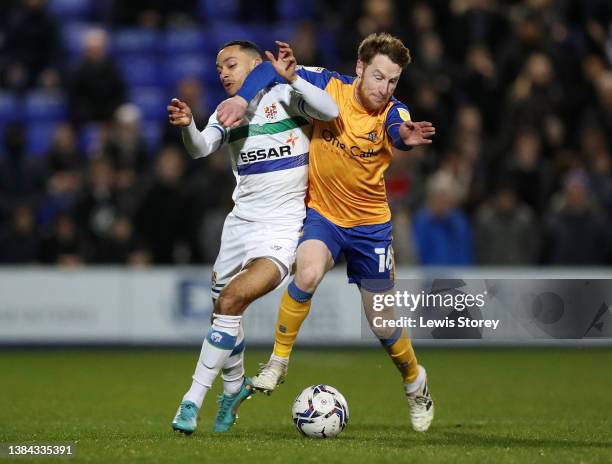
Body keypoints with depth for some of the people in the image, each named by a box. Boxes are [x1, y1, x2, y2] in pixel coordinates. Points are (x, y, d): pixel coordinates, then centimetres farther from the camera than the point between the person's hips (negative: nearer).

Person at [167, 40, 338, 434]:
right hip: (241, 223, 6)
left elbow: (330, 111, -19)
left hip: (283, 228, -6)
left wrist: (292, 78, -29)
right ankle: (236, 386, 39)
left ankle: (194, 399, -14)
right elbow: (201, 148, -6)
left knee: (231, 301, -20)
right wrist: (187, 126, -27)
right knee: (224, 309, 11)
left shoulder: (286, 96, -3)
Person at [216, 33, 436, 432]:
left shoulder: (393, 113, -18)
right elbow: (272, 70, -8)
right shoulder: (329, 88, -14)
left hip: (370, 223, 0)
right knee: (308, 273, -32)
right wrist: (242, 99, -25)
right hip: (322, 213, 0)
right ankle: (278, 361, -12)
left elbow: (398, 129, -42)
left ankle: (415, 383, 38)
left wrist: (406, 137, -67)